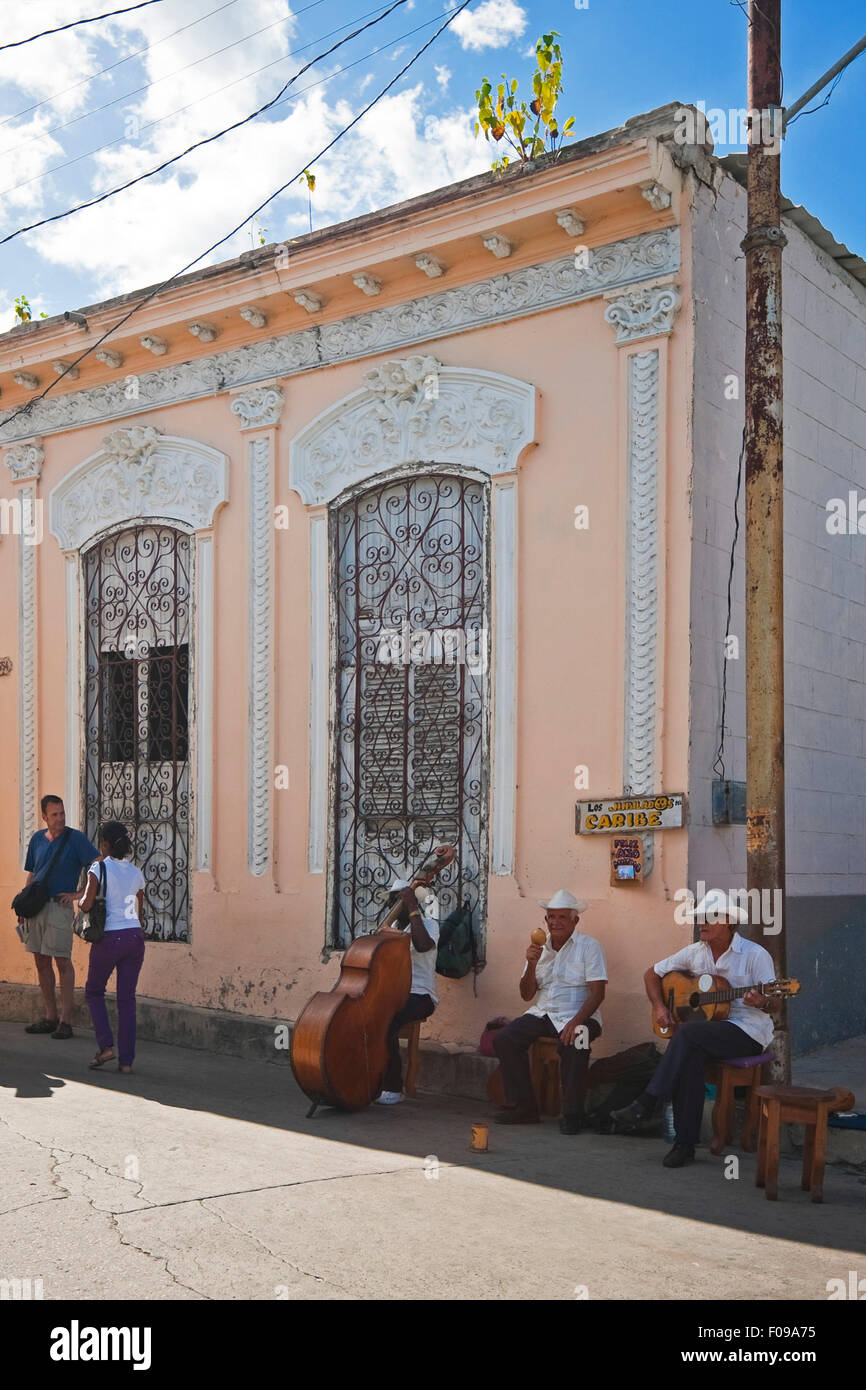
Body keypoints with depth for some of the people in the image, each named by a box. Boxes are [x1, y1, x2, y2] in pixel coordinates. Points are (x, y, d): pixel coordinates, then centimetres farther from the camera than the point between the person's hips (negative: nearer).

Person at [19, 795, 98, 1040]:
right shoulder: (37, 839, 11)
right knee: (41, 962, 10)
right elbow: (32, 874, 19)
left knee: (62, 962, -5)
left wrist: (78, 894, -10)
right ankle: (50, 1017, 19)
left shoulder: (75, 838, -6)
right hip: (36, 907, 6)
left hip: (59, 906, -6)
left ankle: (65, 1020, 0)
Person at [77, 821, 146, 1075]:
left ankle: (106, 1046, 3)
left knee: (94, 991, 17)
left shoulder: (99, 868, -7)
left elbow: (87, 904, -15)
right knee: (127, 999, 8)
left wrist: (79, 901, 8)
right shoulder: (136, 873, 9)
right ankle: (126, 1060, 7)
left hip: (109, 939, -4)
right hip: (134, 936, 4)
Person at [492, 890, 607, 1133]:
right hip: (543, 1013, 5)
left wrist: (574, 1023, -27)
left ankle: (572, 1114, -17)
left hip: (578, 1015, -5)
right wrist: (532, 965, -8)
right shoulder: (540, 947, 12)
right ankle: (523, 1106, -5)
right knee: (503, 1038, -15)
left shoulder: (588, 946, -3)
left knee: (573, 1045, -36)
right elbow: (526, 994, 10)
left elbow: (597, 993, -12)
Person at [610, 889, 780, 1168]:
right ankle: (685, 1144, -24)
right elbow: (653, 973, 19)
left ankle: (647, 1103, -26)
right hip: (709, 1026, 5)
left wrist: (761, 1003, -32)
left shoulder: (755, 955, -7)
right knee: (690, 1057, -30)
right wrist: (658, 1006, 3)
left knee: (687, 1034, -31)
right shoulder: (695, 952, 9)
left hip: (749, 1031, -5)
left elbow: (776, 1006, -8)